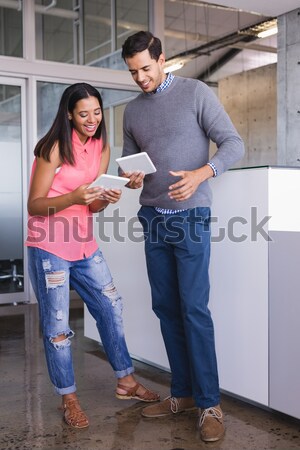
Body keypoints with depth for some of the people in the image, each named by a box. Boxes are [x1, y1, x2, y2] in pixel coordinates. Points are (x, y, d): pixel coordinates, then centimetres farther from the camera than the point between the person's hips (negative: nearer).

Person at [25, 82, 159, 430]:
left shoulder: (102, 147, 6)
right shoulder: (54, 148, -13)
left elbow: (92, 206, 9)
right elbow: (34, 205, -14)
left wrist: (106, 199, -13)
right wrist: (73, 197, -29)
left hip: (84, 245, 6)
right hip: (49, 247, -6)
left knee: (111, 307, 10)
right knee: (57, 326, 2)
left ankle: (126, 381, 26)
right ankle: (68, 398, 18)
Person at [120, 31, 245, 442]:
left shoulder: (196, 93, -3)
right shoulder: (132, 110, 13)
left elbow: (233, 144, -7)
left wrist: (201, 173, -25)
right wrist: (130, 177, -5)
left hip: (190, 218, -5)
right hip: (153, 220, 6)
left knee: (194, 309, -8)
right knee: (166, 308, 7)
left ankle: (210, 404, 1)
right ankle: (182, 393, 18)